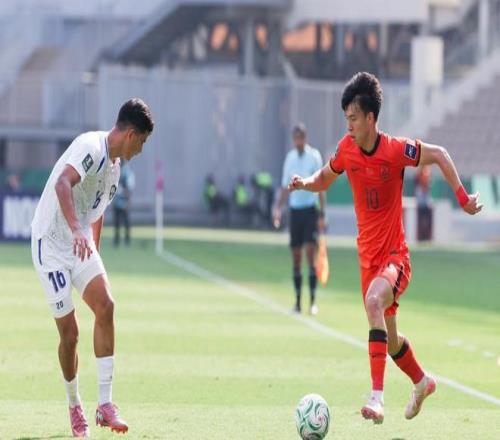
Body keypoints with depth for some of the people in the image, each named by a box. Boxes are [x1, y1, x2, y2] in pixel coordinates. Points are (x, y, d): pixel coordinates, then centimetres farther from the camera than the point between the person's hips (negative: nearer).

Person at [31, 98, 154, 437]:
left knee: (105, 305, -18)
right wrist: (76, 230, -46)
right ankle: (74, 407, 18)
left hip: (81, 246, 7)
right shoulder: (91, 147, -16)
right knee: (69, 333, -5)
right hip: (51, 244, -7)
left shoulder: (114, 167, 12)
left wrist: (94, 255, 31)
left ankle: (105, 403, -18)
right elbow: (63, 183, -34)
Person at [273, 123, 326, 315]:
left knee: (311, 253, -11)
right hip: (295, 210, 4)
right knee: (296, 257, 5)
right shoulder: (290, 158, 8)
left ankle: (313, 301, -11)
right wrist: (278, 209, 1)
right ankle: (297, 301, 11)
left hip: (310, 210, -4)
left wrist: (322, 214, -7)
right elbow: (285, 186, 14)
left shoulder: (314, 156, -3)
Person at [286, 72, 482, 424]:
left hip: (395, 255, -6)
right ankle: (422, 382, 49)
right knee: (389, 338, 17)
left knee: (374, 302, -35)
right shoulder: (347, 149, -2)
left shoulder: (396, 150, -16)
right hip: (368, 257, 6)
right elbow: (325, 179, 15)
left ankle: (377, 397, -42)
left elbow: (439, 155, -4)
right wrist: (305, 182, -6)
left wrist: (462, 197, -11)